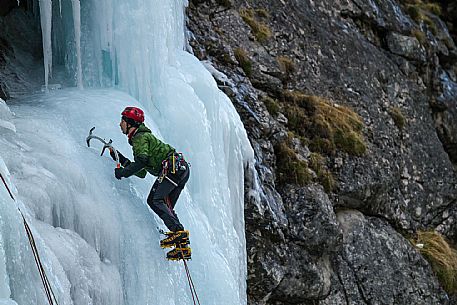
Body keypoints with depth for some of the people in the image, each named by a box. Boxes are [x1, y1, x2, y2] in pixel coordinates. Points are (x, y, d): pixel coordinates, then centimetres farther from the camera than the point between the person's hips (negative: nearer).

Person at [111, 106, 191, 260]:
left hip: (173, 166, -10)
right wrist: (122, 160, 27)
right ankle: (182, 247, -1)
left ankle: (178, 231, -27)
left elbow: (142, 161, -20)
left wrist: (123, 172, -13)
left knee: (154, 199, -15)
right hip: (182, 168, 10)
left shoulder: (140, 137, -2)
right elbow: (141, 173, 26)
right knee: (166, 206, 8)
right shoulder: (141, 137, 28)